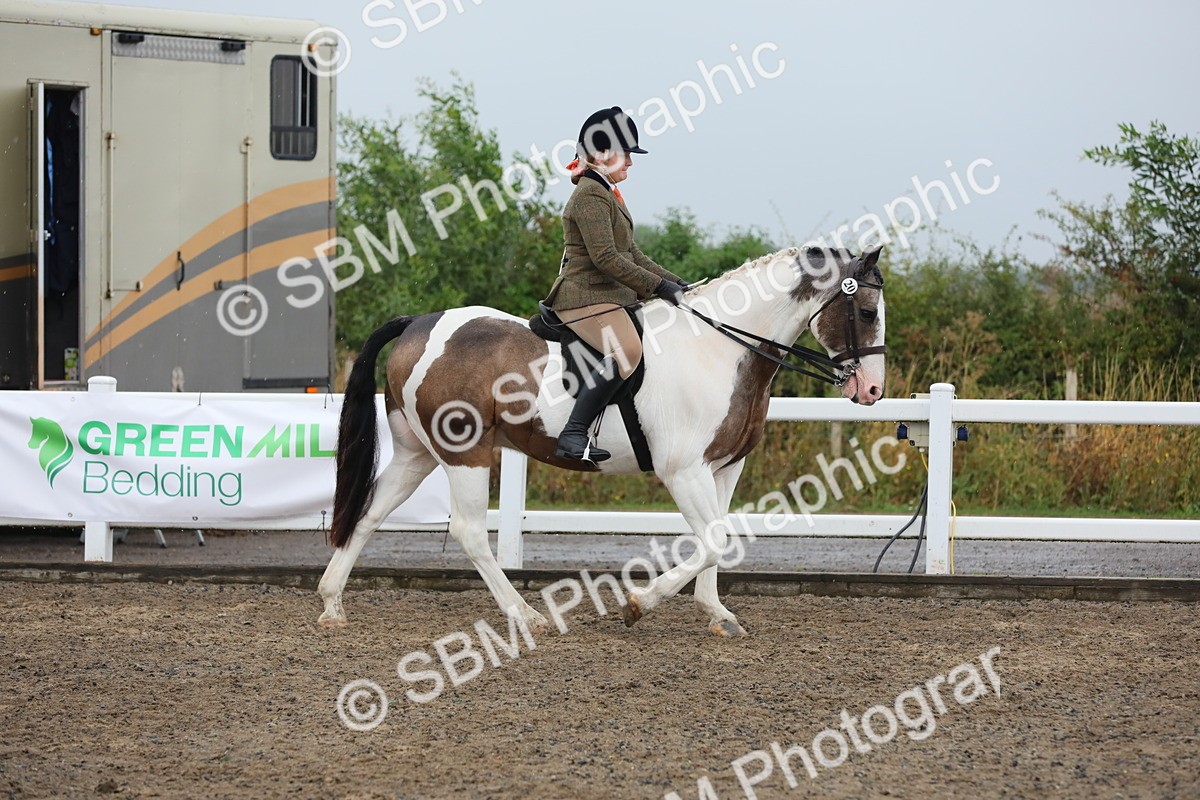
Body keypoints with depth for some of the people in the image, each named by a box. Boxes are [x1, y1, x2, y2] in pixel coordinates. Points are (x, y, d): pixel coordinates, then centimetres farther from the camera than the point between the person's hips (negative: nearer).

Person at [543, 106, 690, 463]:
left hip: (612, 295, 11)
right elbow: (605, 258, -20)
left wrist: (674, 281, 13)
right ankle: (573, 435, -37)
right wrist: (658, 285, -18)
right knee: (627, 350, -34)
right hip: (585, 296, -11)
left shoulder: (606, 194, 21)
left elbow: (630, 253, 24)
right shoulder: (590, 196, -12)